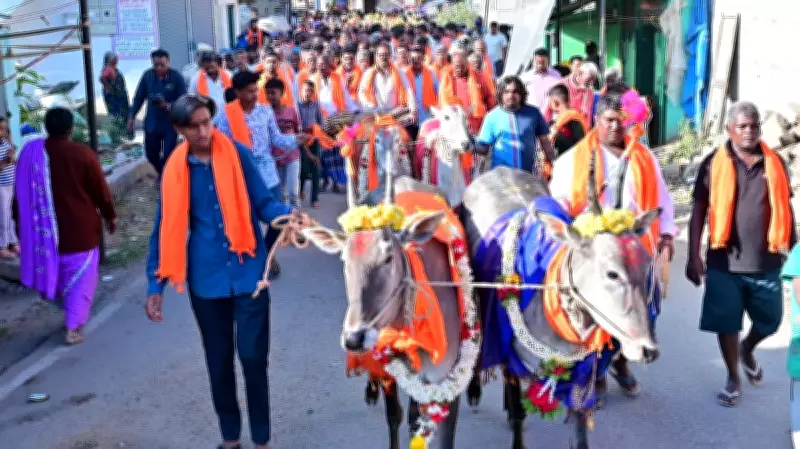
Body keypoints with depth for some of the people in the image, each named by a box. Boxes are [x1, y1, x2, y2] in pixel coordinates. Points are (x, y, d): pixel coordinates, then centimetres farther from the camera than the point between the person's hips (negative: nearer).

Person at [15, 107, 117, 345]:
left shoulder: (31, 151, -4)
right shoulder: (83, 154, -16)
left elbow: (20, 192, 4)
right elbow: (100, 190, -8)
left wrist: (20, 220, 16)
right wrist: (110, 216, 8)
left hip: (45, 227, 4)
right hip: (81, 228, -4)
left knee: (57, 272, 23)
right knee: (81, 278, 8)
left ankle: (70, 315, 36)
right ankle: (73, 327, 3)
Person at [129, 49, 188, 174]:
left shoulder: (176, 77, -12)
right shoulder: (147, 75, -3)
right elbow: (139, 97, 6)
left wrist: (168, 106, -29)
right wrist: (132, 116, 5)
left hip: (170, 123, -3)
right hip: (151, 122, 4)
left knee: (168, 155, -4)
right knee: (151, 154, 13)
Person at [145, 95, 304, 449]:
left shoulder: (238, 155, -3)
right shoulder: (175, 171, 0)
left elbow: (262, 203, -2)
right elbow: (166, 230, 4)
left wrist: (287, 213, -25)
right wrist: (155, 285, 1)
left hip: (248, 272, -1)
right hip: (206, 278, 2)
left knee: (253, 357, 1)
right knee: (218, 360, 13)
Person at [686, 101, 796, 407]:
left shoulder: (775, 163, 4)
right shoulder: (714, 164, -3)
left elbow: (785, 209, 11)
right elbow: (699, 211, -2)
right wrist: (694, 256, -6)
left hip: (766, 261, 2)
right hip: (725, 261, -2)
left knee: (769, 322, 13)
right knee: (727, 323, 4)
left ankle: (747, 351, 45)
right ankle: (733, 378, 24)